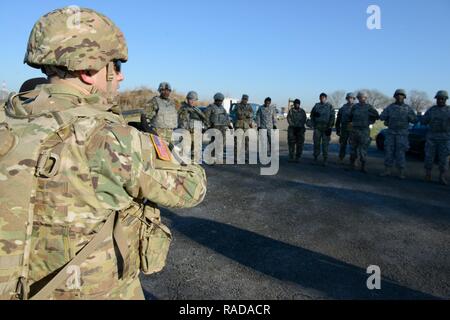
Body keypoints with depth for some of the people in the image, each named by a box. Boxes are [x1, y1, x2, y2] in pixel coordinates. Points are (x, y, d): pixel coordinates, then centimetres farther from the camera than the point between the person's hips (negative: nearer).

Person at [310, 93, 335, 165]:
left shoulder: (330, 107, 5)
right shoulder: (316, 106, 12)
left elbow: (332, 117, 1)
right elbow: (312, 115, 15)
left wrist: (330, 127, -8)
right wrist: (313, 124, 4)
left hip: (326, 128, -2)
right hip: (317, 127, 2)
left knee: (325, 143, -2)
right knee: (316, 142, 1)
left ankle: (325, 159, 3)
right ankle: (316, 157, 12)